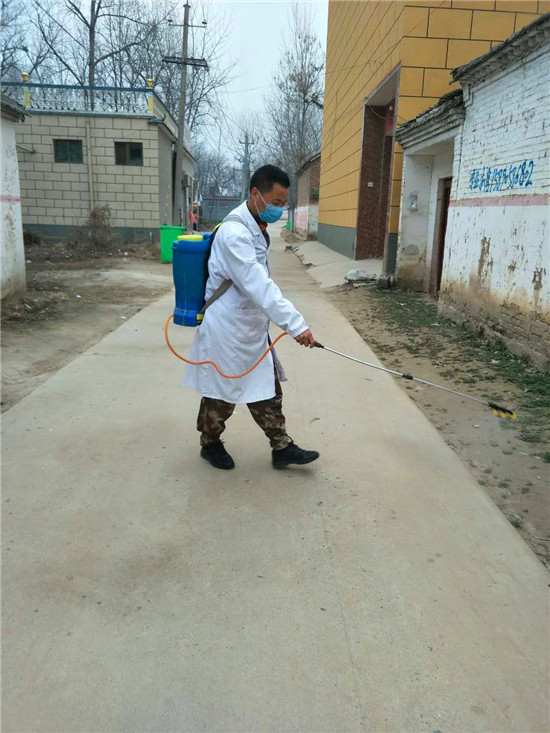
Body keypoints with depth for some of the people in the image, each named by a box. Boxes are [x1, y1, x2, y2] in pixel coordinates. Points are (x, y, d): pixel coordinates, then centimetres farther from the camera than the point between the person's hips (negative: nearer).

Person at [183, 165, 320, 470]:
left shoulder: (257, 228, 8)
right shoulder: (235, 232, -24)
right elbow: (259, 286, -33)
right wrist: (296, 324, -37)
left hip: (253, 330, 9)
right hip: (227, 333, -9)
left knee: (268, 389, 13)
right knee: (222, 396, 9)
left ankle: (282, 447, 24)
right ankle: (210, 444, 31)